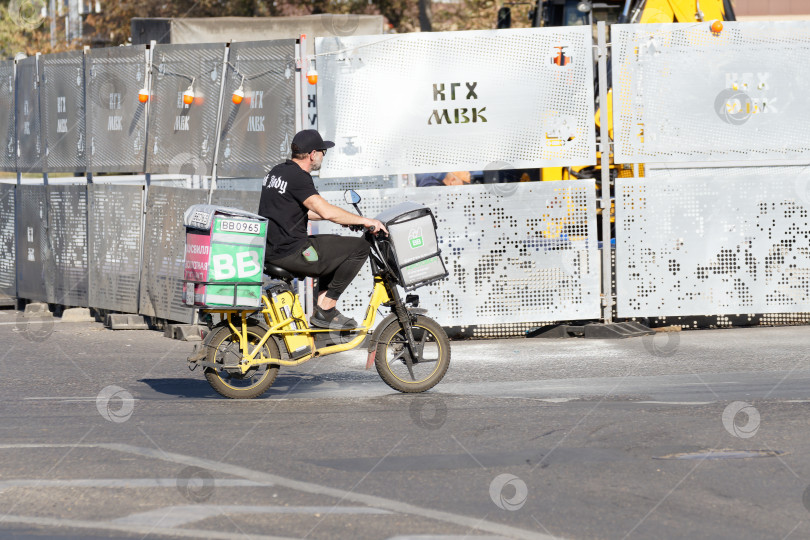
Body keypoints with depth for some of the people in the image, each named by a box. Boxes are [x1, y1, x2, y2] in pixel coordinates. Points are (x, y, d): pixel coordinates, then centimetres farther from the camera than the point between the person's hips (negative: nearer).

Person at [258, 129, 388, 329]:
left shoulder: (277, 171, 15)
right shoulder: (298, 176, -15)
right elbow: (326, 211, -24)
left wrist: (341, 217, 22)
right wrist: (364, 221, -14)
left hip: (270, 250, 10)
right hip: (290, 253, -10)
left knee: (336, 247, 30)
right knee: (359, 248, -5)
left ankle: (323, 309, 22)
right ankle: (325, 311, -1)